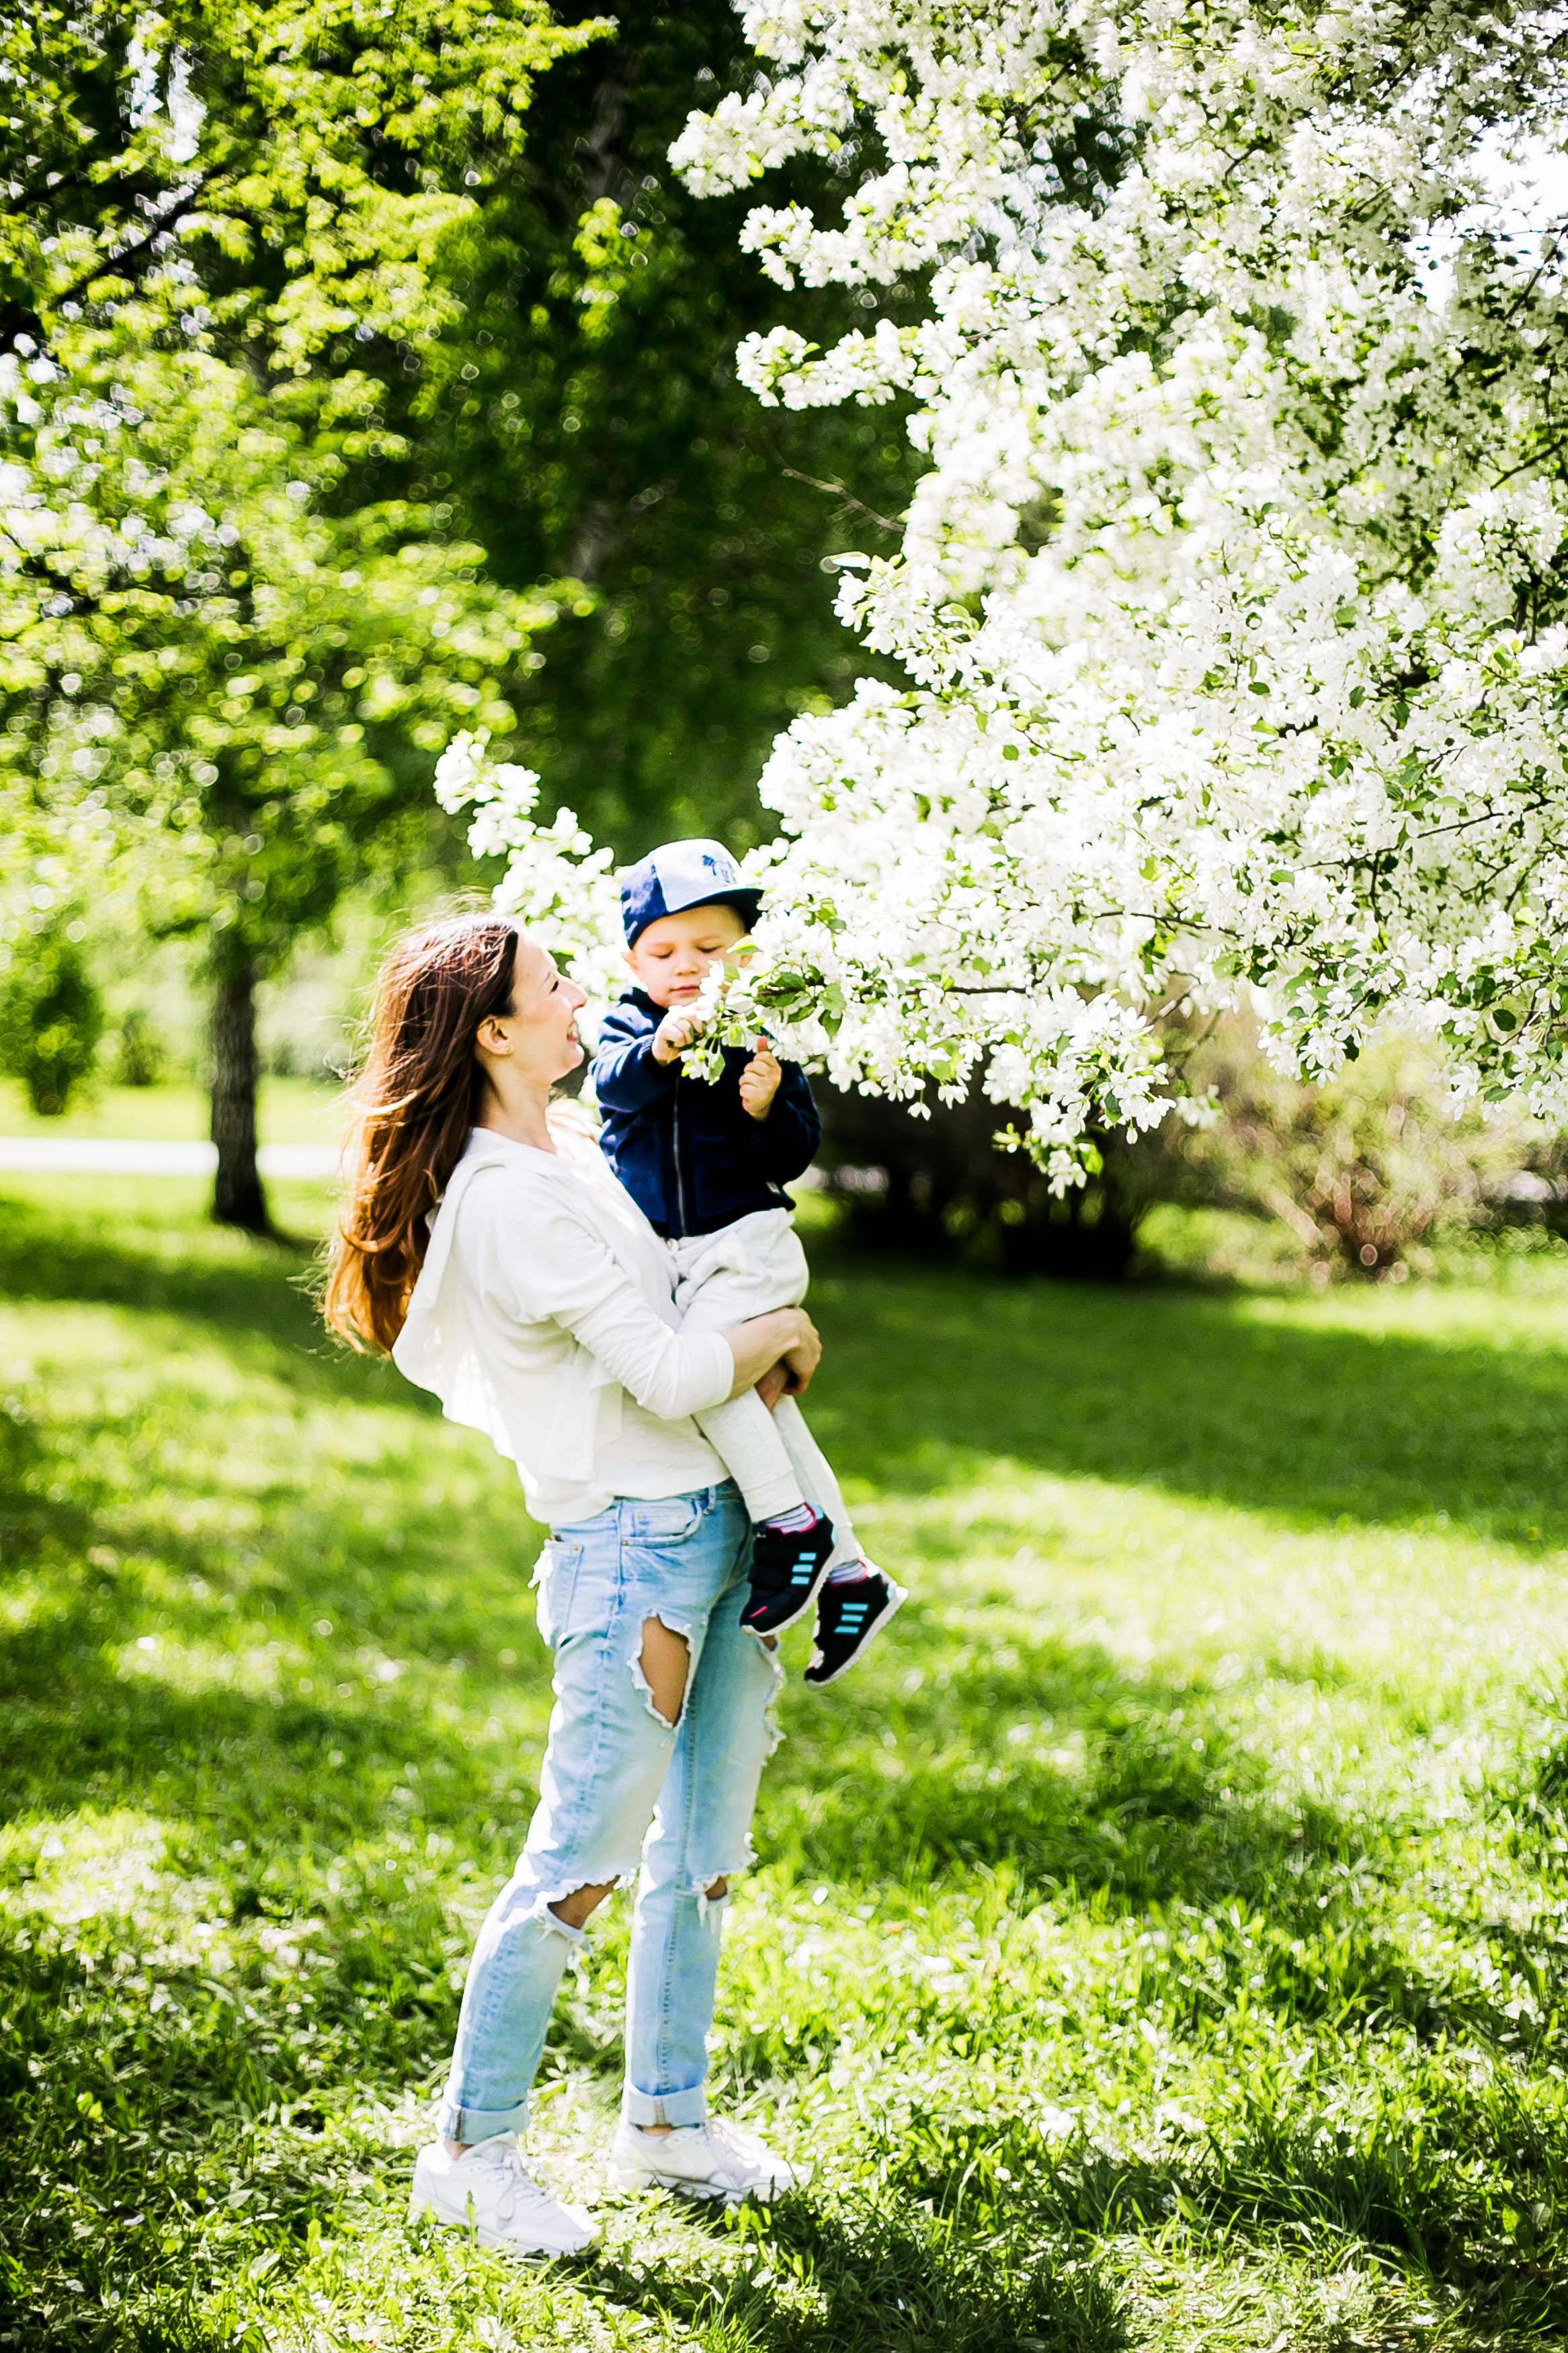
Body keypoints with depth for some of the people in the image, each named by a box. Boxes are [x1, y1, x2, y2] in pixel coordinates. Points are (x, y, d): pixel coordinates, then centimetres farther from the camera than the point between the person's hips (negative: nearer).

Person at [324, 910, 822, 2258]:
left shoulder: (573, 1148, 11)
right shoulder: (509, 1201, -19)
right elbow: (672, 1374, -20)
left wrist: (753, 1353, 9)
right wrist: (783, 1330, -2)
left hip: (716, 1525, 9)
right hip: (637, 1545, -9)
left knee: (704, 1851, 16)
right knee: (581, 1861, -4)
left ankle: (667, 2121, 28)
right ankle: (473, 2153, 10)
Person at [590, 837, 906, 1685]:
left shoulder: (761, 1036, -2)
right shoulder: (627, 1025, 5)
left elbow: (796, 1151, -4)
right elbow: (611, 1081, -18)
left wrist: (767, 1107, -24)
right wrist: (658, 1051, -38)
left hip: (745, 1240, -4)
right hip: (666, 1253, 5)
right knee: (766, 1409, 10)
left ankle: (793, 1523, -13)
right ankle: (847, 1572, 20)